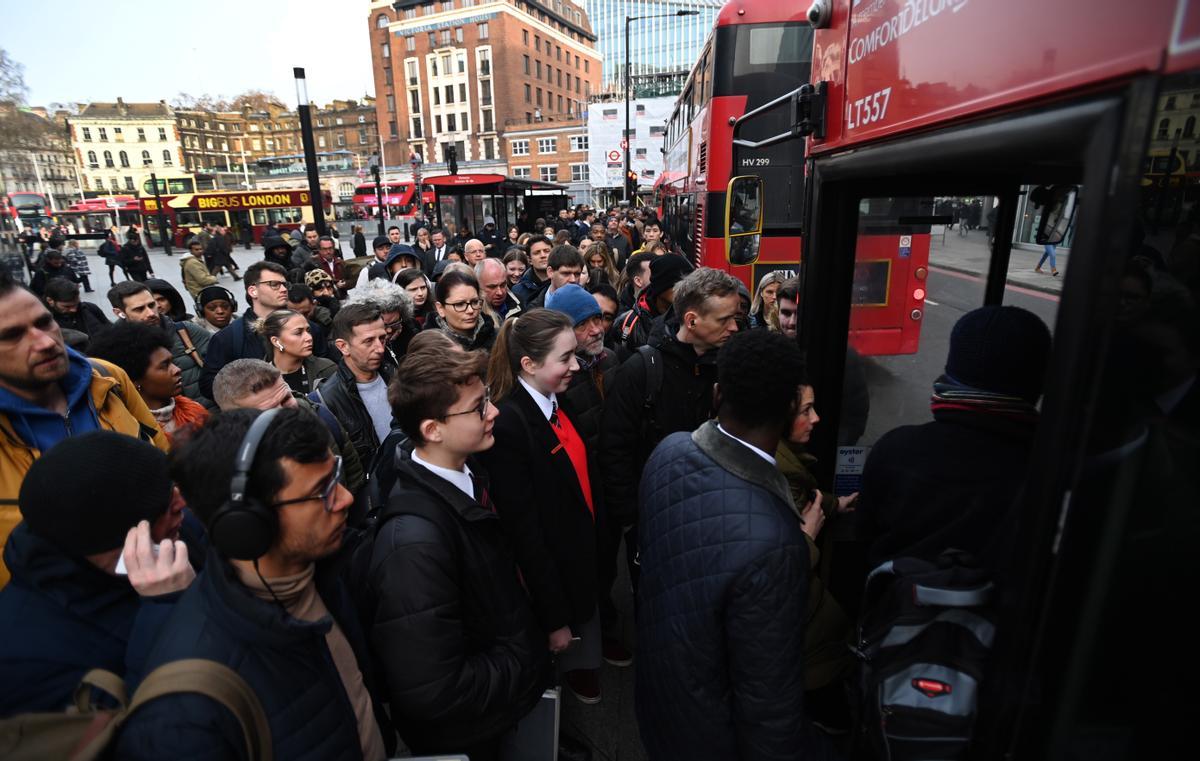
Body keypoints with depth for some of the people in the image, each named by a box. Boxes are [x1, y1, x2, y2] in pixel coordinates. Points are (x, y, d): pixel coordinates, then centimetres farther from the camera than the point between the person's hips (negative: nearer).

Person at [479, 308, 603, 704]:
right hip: (550, 575, -7)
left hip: (585, 561, 7)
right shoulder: (509, 424, -27)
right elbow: (524, 530, -24)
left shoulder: (558, 405, -2)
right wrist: (554, 618, -17)